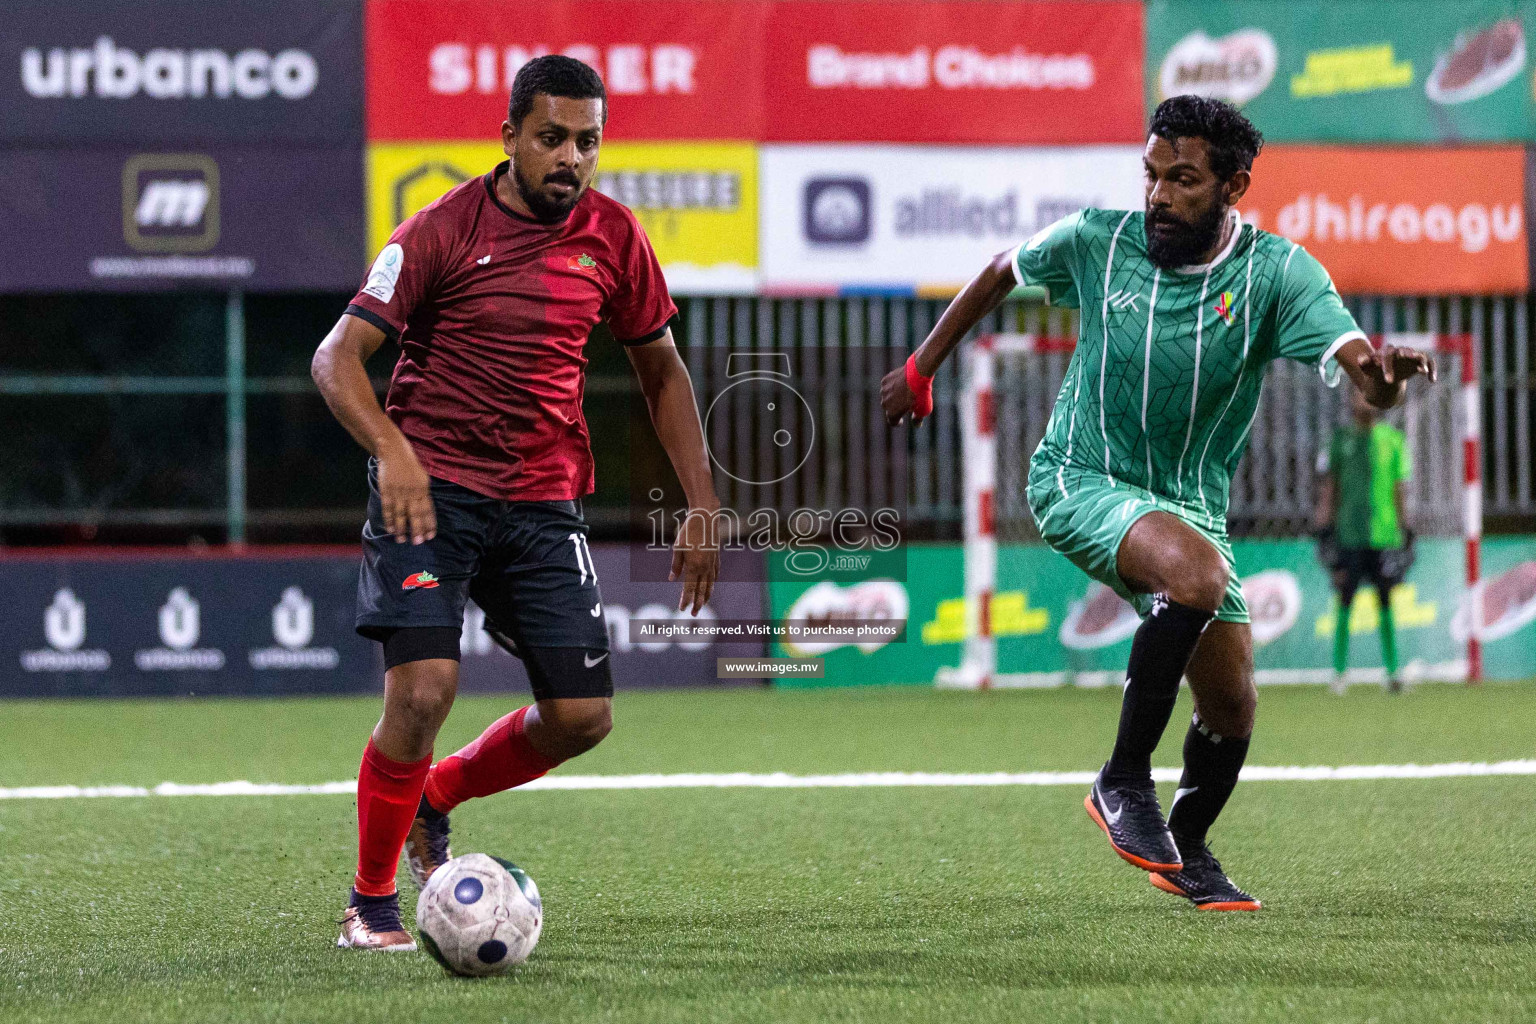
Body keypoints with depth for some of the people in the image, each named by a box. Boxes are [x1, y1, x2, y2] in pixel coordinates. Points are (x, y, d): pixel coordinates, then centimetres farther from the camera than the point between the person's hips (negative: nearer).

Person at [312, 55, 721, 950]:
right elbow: (337, 356, -10)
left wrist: (704, 506, 9)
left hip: (545, 504, 4)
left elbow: (662, 371, 16)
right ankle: (371, 903, 2)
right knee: (423, 690, -18)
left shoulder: (613, 238, 4)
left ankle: (434, 798, 27)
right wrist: (391, 449, -28)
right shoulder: (444, 231, -8)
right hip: (431, 490, -4)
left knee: (583, 716, -2)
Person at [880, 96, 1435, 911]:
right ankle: (1123, 780, -19)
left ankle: (1185, 850, 32)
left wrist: (1384, 374, -53)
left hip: (1188, 502, 3)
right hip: (1079, 483, -3)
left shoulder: (1279, 275, -14)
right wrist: (920, 370, 14)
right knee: (1197, 572, -33)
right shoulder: (1096, 242, -12)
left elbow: (1366, 377, -28)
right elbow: (1002, 272, 10)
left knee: (1231, 706, 2)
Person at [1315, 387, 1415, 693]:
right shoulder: (1340, 440, 7)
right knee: (1344, 604, -2)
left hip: (1384, 535, 0)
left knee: (1386, 605, 1)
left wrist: (1406, 533, 5)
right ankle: (1338, 673, 3)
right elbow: (1328, 488, 9)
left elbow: (1400, 489, 9)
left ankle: (1392, 671, 6)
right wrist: (1324, 530, 3)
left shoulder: (1392, 440, 8)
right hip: (1348, 537, 0)